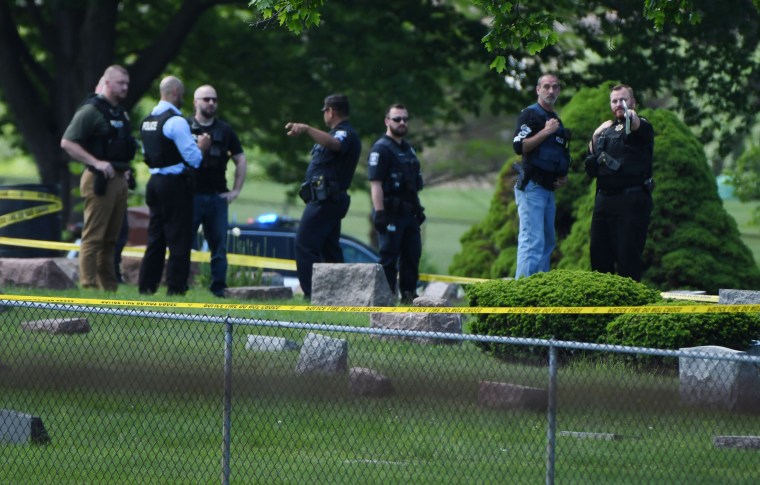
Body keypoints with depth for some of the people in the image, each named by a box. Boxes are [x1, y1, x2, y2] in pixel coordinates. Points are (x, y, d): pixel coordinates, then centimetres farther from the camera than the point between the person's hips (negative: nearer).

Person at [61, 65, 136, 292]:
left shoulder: (120, 112, 17)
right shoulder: (91, 110, -10)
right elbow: (67, 142, -16)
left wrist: (125, 168, 16)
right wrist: (96, 163, -21)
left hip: (119, 179, 9)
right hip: (100, 180, -9)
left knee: (110, 239, 12)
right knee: (93, 237, -8)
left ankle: (110, 288, 16)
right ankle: (89, 288, -9)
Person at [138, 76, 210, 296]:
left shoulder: (147, 121, 11)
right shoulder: (176, 121, -15)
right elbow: (192, 158, -17)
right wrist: (202, 146, 4)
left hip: (154, 181, 8)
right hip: (175, 184, -8)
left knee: (156, 237, 14)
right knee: (179, 240, -3)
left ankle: (146, 286, 14)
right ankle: (175, 289, -4)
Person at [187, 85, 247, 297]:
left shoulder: (225, 130, 12)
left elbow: (241, 160, 17)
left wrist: (236, 190, 10)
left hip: (217, 197, 4)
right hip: (190, 194, -4)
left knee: (219, 245, 4)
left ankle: (218, 288, 8)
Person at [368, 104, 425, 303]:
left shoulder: (408, 149, 18)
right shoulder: (381, 149, -10)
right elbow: (375, 183, -17)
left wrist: (418, 208, 21)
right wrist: (379, 212, -23)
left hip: (409, 213, 9)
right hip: (391, 213, -9)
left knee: (412, 255, 10)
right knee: (389, 257, -6)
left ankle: (409, 294, 16)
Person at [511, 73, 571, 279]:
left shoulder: (557, 121, 21)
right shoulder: (530, 114, -6)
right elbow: (519, 146, -19)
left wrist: (564, 177, 12)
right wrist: (545, 131, -20)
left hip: (549, 189, 9)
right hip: (531, 187, -9)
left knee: (548, 241, 12)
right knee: (532, 240, -16)